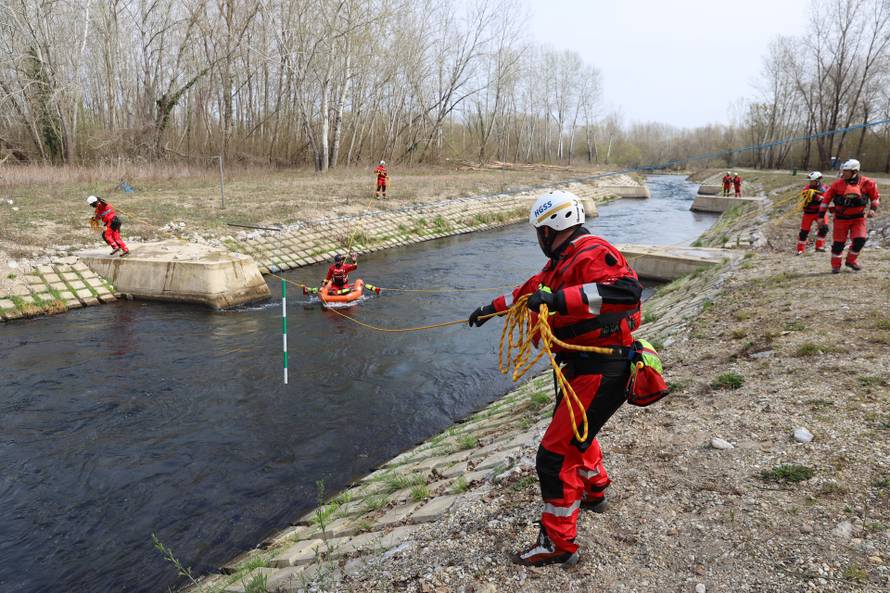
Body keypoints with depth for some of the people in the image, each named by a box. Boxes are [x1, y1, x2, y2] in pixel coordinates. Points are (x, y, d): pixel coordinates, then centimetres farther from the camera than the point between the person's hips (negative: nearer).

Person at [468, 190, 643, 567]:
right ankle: (594, 491, 55)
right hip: (586, 366, 11)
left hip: (601, 372, -11)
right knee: (572, 430, 32)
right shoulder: (564, 260, 12)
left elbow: (626, 289, -38)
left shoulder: (592, 254, -20)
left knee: (556, 454, -6)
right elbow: (531, 289, 27)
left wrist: (559, 298, -41)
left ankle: (558, 544, 9)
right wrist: (492, 307, 37)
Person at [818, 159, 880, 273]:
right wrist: (821, 216, -3)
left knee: (860, 239, -11)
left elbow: (875, 197, 8)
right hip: (841, 218, -1)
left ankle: (851, 260, 13)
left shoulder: (867, 183, -7)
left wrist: (873, 209, -8)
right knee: (839, 242, 1)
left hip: (858, 217, 1)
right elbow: (826, 199, -2)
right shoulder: (838, 184, -9)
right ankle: (835, 265, 17)